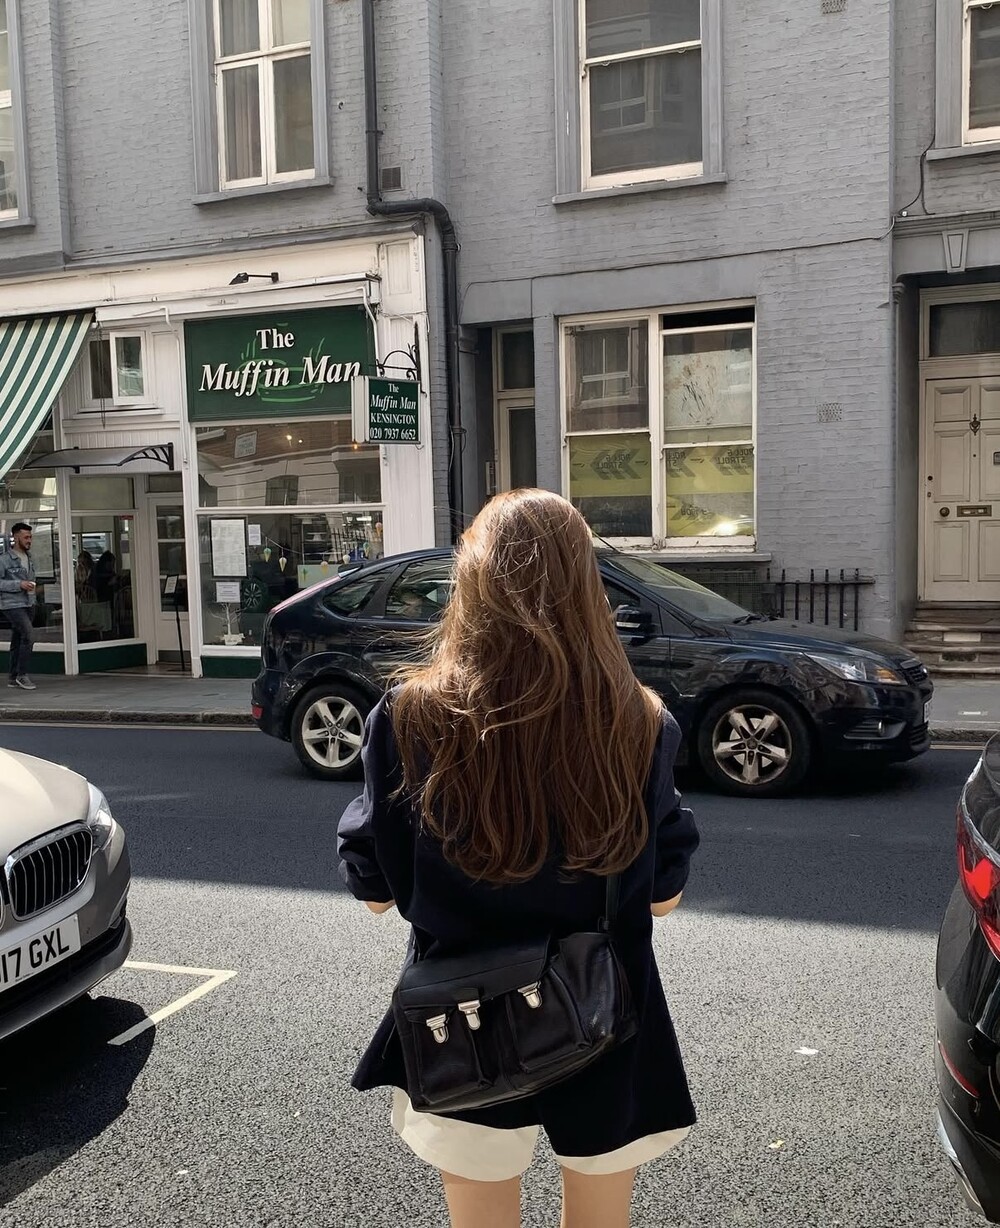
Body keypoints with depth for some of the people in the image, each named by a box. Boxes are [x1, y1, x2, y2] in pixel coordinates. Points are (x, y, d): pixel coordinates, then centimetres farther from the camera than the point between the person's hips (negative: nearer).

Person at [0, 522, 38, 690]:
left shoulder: (29, 557, 14)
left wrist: (31, 585, 12)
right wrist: (19, 585, -18)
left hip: (29, 604, 7)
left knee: (17, 641, 11)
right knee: (28, 636, -16)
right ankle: (22, 675, -7)